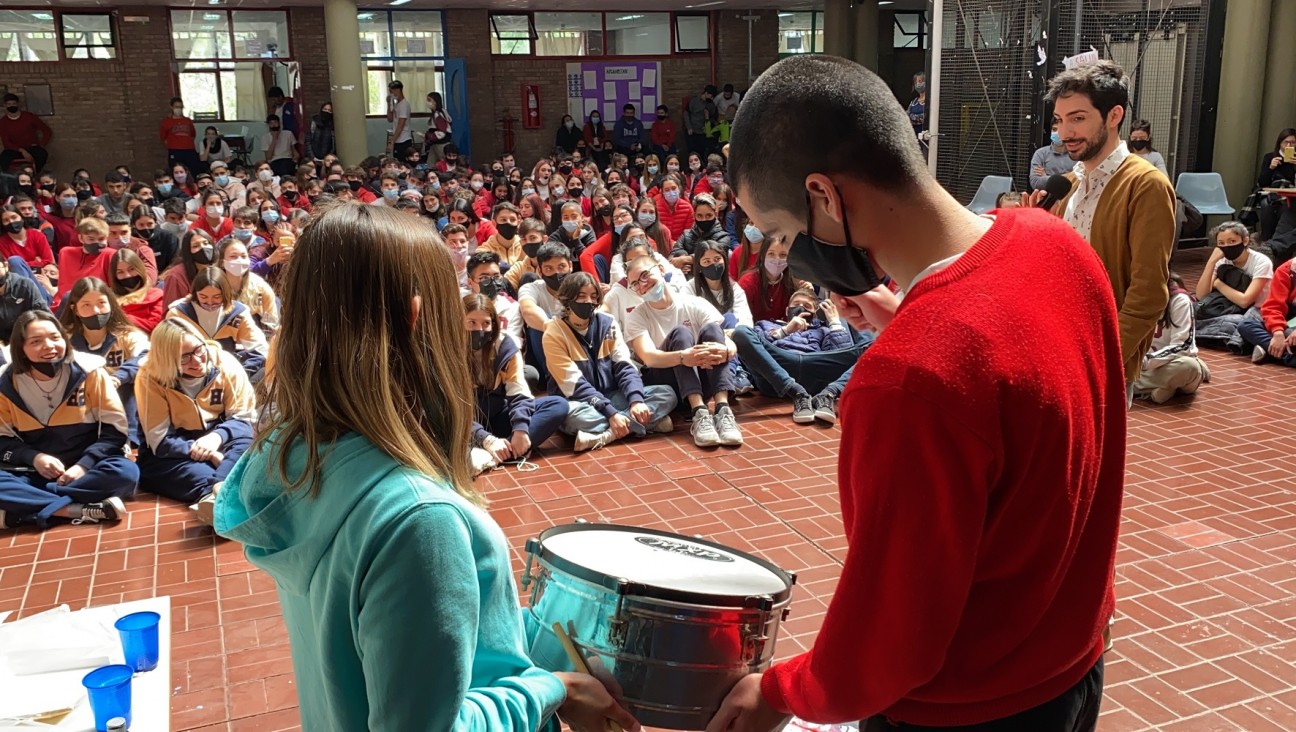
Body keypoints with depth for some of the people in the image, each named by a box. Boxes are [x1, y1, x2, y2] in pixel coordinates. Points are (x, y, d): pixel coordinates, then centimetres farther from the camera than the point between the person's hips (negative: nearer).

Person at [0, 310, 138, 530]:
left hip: (85, 469, -1)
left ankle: (23, 508, -26)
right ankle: (84, 510, -31)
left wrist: (84, 465, -18)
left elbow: (115, 429, -7)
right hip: (34, 472, 1)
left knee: (126, 472, -33)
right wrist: (34, 458, -15)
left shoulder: (88, 371, -8)